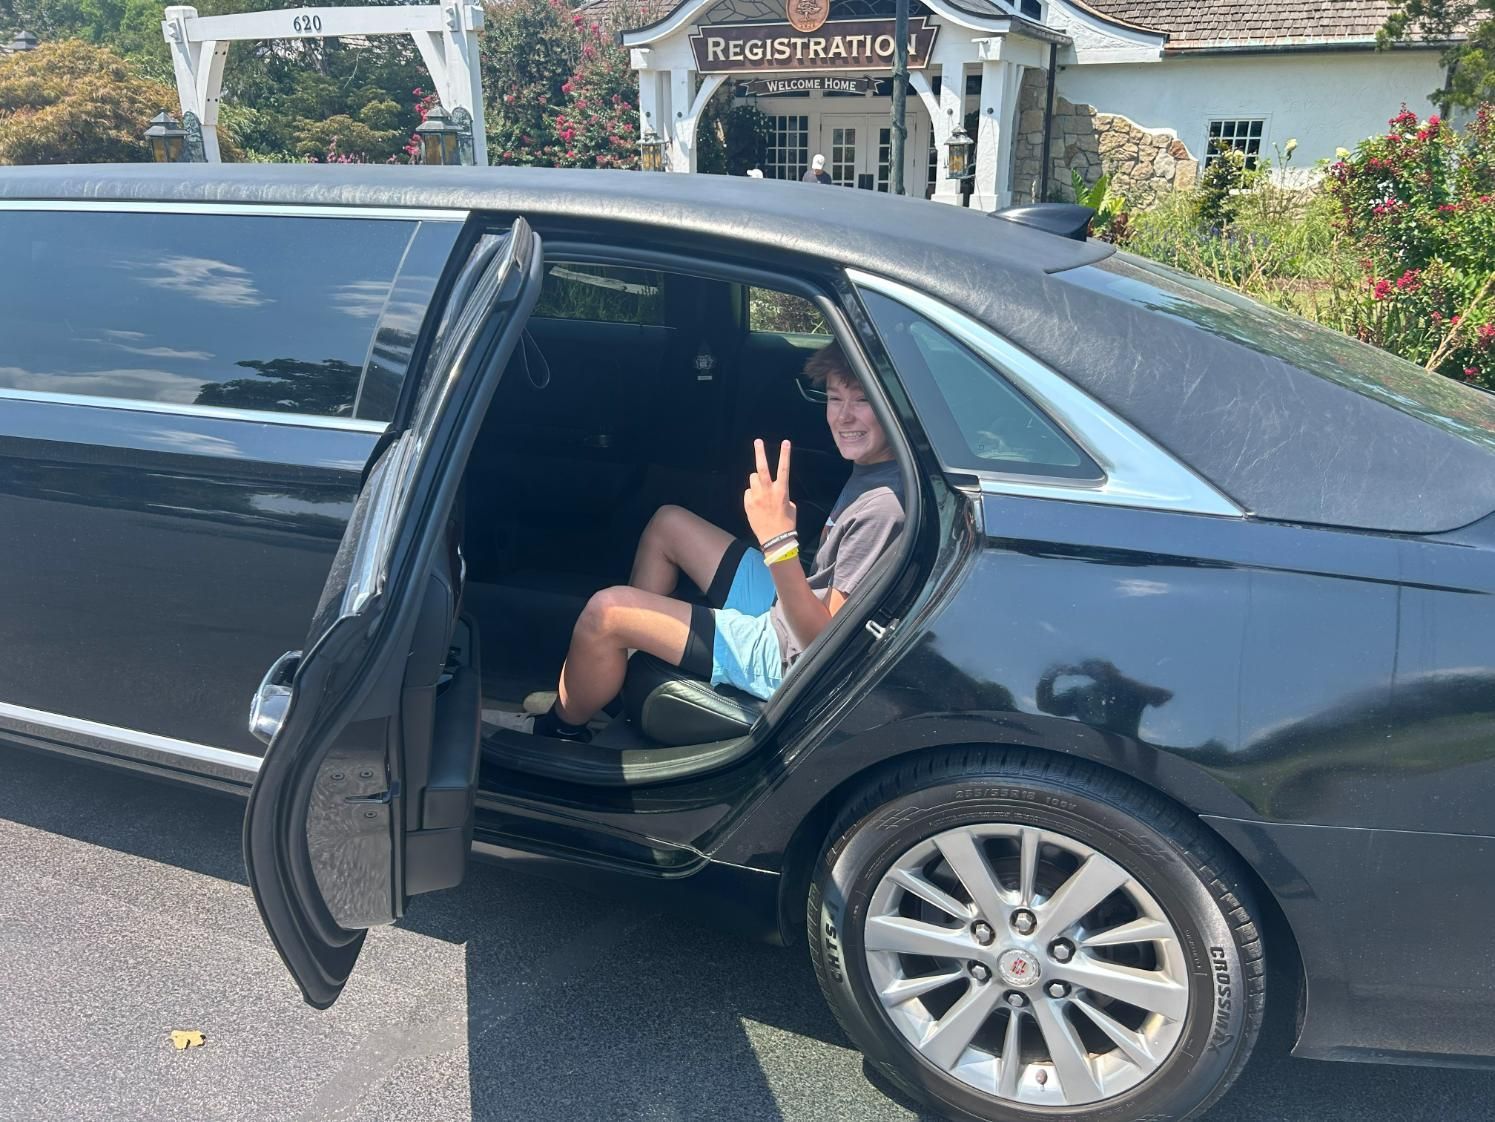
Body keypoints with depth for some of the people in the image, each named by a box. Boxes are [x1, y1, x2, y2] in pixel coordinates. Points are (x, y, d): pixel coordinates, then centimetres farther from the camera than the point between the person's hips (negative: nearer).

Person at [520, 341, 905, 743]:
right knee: (668, 522, 19)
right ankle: (587, 687, 26)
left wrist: (779, 541, -38)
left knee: (605, 611, -15)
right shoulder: (869, 467, 0)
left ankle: (560, 729, 17)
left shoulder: (882, 505, -29)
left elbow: (826, 641, -28)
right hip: (779, 603, 10)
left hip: (784, 654, -10)